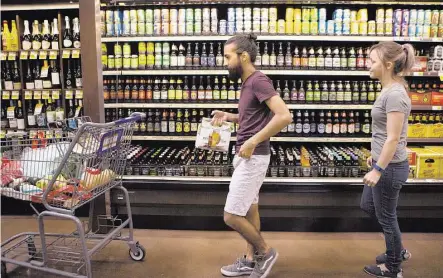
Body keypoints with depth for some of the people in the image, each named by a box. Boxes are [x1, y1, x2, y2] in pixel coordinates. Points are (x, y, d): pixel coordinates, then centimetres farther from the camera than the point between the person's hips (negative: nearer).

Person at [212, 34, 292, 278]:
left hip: (253, 157, -10)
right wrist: (228, 117, 9)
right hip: (246, 156, 10)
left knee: (232, 216, -4)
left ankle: (265, 252, 17)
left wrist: (253, 141, -24)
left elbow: (284, 116, -27)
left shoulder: (258, 81, -17)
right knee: (249, 210, 17)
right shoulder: (248, 82, 12)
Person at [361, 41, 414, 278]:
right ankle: (398, 251, 40)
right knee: (367, 206, 23)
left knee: (386, 217, 8)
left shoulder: (395, 94, -23)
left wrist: (378, 170, -21)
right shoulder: (389, 90, 7)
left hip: (390, 167, -10)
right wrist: (375, 156, 22)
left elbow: (393, 138, -24)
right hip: (384, 163, 10)